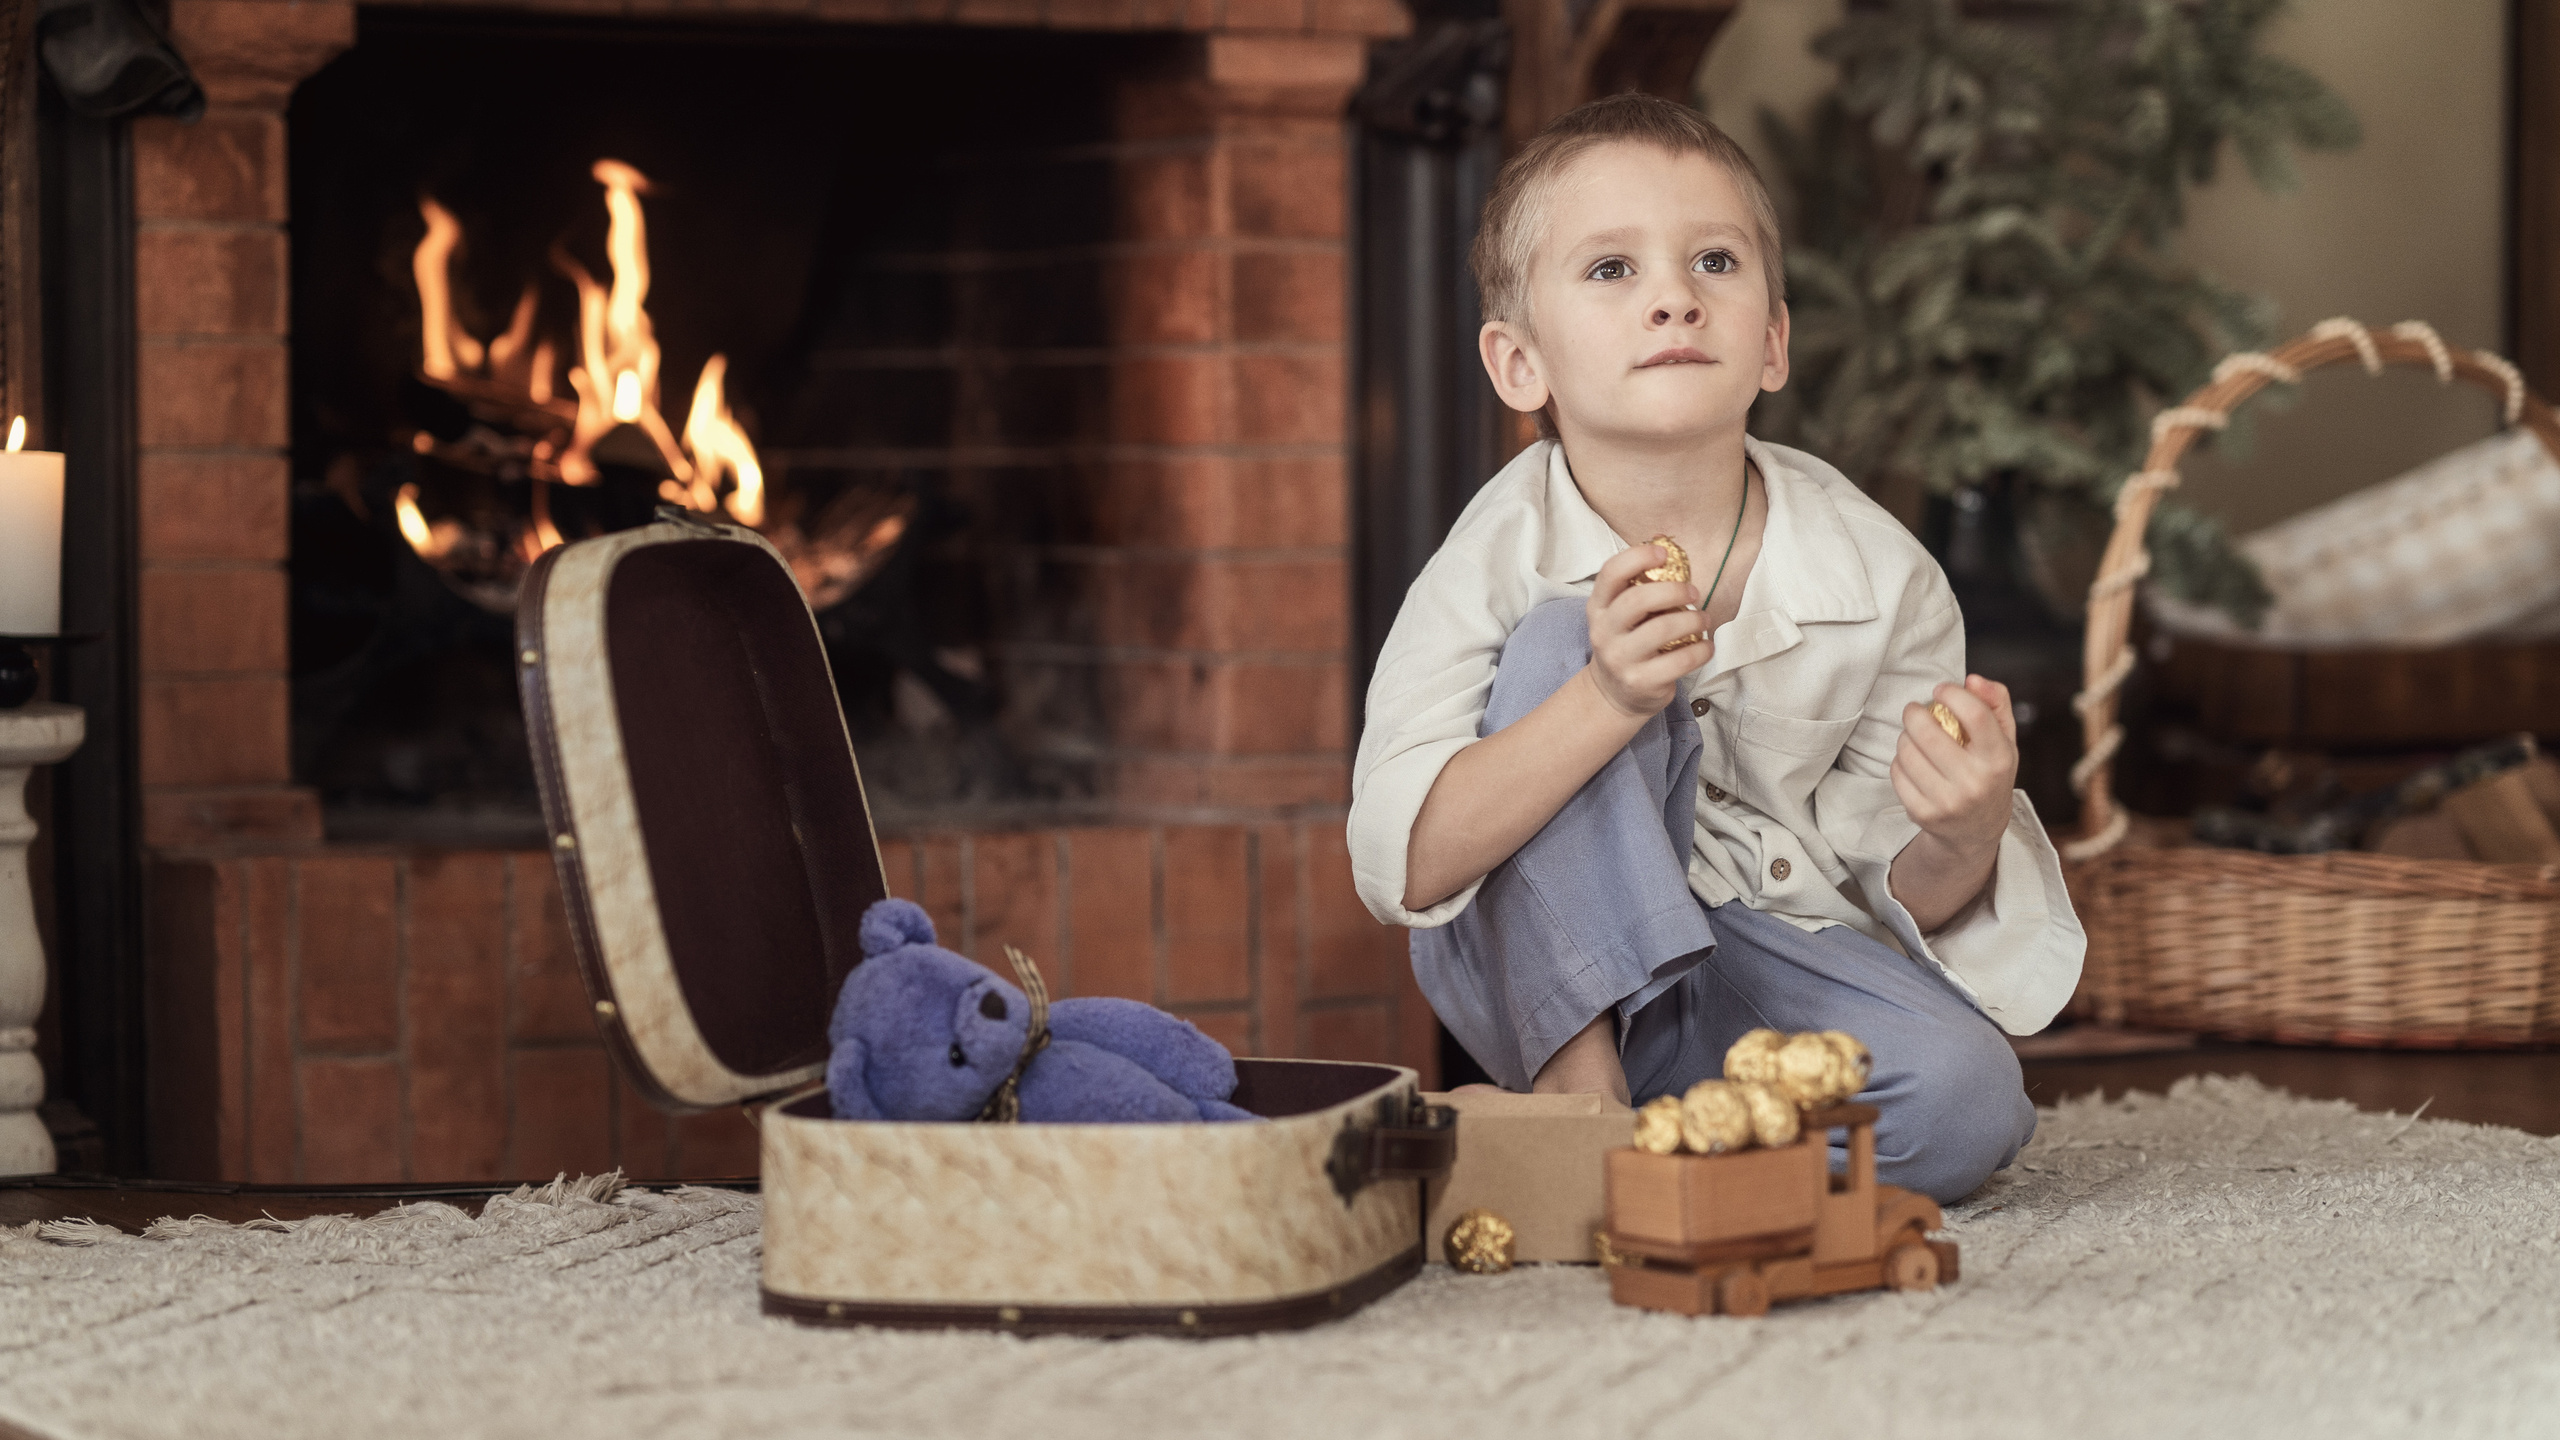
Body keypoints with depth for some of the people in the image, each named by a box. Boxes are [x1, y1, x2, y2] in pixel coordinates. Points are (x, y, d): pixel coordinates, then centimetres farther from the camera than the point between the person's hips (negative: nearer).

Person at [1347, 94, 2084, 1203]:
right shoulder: (1505, 554, -17)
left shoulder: (1878, 574, -12)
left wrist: (1963, 839, -27)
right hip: (1541, 972, -2)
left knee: (1965, 1104, -28)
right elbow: (1404, 869, -27)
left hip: (1769, 960, 2)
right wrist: (1606, 703, -40)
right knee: (1557, 644, -25)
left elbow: (1910, 900, -2)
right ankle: (1579, 1081, -19)